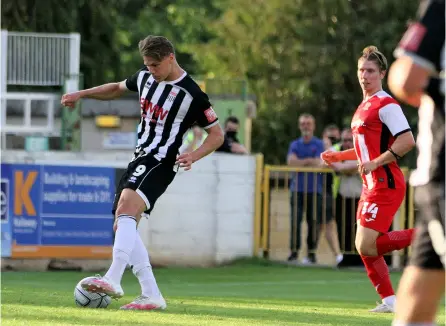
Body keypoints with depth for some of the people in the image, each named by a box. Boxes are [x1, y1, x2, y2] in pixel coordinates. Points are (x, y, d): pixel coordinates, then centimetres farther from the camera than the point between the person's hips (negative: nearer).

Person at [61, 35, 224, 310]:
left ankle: (113, 280, -45)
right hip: (140, 158, 9)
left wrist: (193, 156, -23)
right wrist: (81, 94, 24)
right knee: (123, 226, 4)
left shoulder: (191, 94, -12)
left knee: (126, 208, -31)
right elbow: (118, 89, 31)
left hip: (161, 162, -9)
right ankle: (152, 295, 5)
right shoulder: (145, 77, 9)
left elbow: (217, 134, -6)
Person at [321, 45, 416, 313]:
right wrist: (338, 156, 21)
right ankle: (389, 300, 13)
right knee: (364, 247, 8)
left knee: (367, 246, -16)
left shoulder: (386, 104, -12)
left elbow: (407, 141, -22)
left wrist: (375, 163, -23)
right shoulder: (364, 107, 18)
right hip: (371, 186, 10)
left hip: (386, 185, -10)